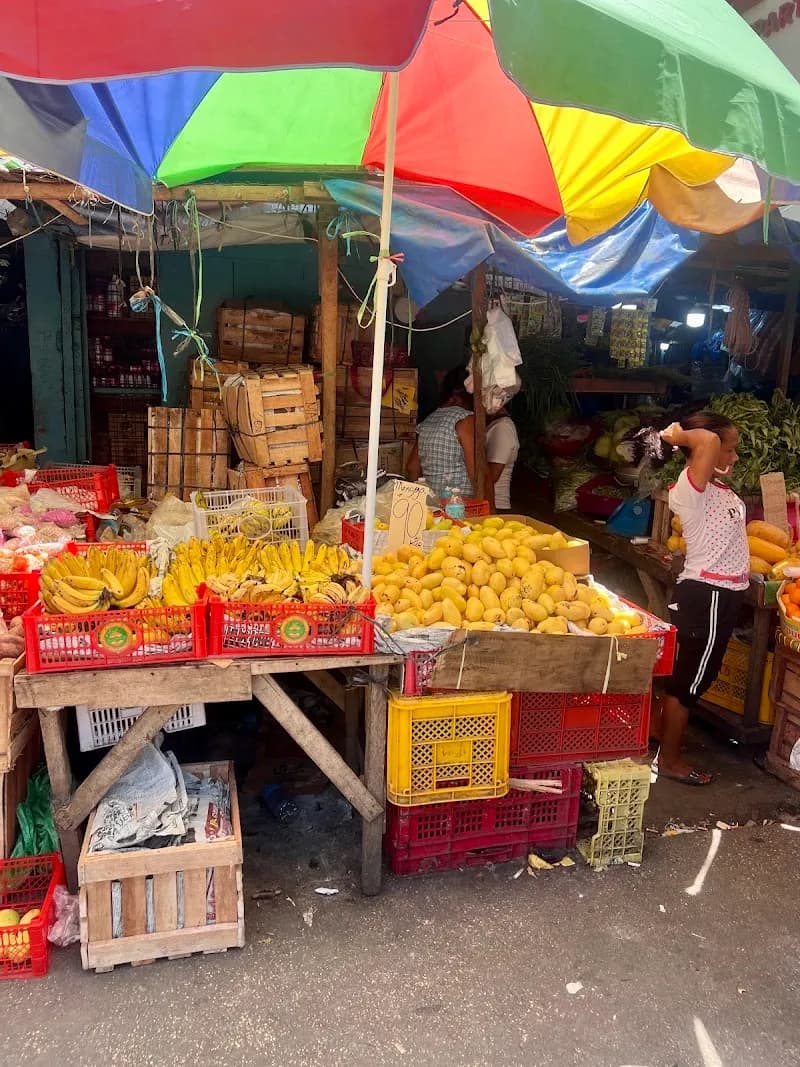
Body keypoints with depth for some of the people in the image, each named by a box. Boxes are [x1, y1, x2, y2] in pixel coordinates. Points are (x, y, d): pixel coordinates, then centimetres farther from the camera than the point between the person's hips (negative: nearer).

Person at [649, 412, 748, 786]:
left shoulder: (720, 489, 9)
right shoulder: (691, 487, -20)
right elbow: (709, 441, -33)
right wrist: (678, 435, -17)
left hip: (720, 593, 9)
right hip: (708, 594, -9)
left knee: (691, 677, 19)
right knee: (688, 679, 2)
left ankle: (659, 735, 34)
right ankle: (668, 759, 16)